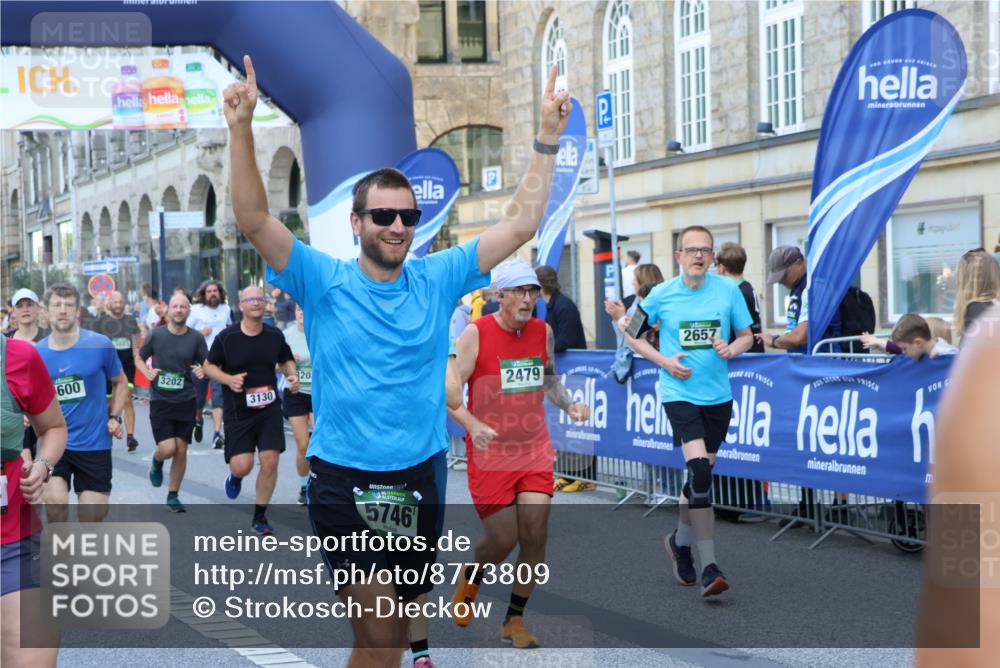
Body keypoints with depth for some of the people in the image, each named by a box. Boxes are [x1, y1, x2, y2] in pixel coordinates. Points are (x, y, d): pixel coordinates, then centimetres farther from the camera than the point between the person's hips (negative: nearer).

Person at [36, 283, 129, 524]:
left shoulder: (100, 345, -7)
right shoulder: (36, 353, -2)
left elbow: (120, 382, 9)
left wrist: (115, 417, -3)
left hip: (94, 443, 0)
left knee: (93, 517, 7)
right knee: (55, 500, -25)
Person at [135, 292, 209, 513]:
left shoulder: (196, 337, -1)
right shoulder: (156, 335, -3)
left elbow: (207, 364, 6)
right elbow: (138, 358, 9)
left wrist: (203, 372, -17)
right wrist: (148, 373, -10)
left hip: (186, 401, 2)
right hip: (160, 401, -2)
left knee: (181, 450, 4)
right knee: (168, 448, -12)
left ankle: (173, 496, 20)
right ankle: (156, 462, 25)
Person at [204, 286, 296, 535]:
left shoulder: (275, 335, 1)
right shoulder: (226, 336, -7)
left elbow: (286, 360, 17)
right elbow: (209, 366, 2)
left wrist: (292, 375, -5)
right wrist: (228, 379, -16)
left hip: (269, 409, 2)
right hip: (238, 410, -2)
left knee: (270, 462, -4)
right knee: (242, 466, -10)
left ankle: (259, 516, 14)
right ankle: (235, 476, 31)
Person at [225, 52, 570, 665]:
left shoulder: (437, 280, 3)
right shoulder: (324, 282, -4)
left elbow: (521, 225, 2)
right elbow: (255, 220, -16)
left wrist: (549, 136, -5)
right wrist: (242, 130, -28)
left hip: (417, 480, 4)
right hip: (344, 482, -3)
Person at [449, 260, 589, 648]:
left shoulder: (543, 332, 4)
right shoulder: (475, 334, -11)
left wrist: (568, 405, 3)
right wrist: (473, 425, -26)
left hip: (535, 450, 4)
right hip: (489, 453, -3)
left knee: (535, 532, -9)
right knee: (503, 541, -1)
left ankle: (515, 620, 9)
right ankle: (472, 576, 36)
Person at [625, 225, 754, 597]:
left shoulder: (728, 290, 1)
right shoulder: (661, 295, -3)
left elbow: (747, 336, 10)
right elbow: (633, 335, 9)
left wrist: (732, 348, -13)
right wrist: (664, 361, -6)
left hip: (718, 395, 3)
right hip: (679, 394, -3)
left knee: (701, 473, 12)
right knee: (700, 472, -18)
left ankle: (680, 541, 38)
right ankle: (708, 568, -17)